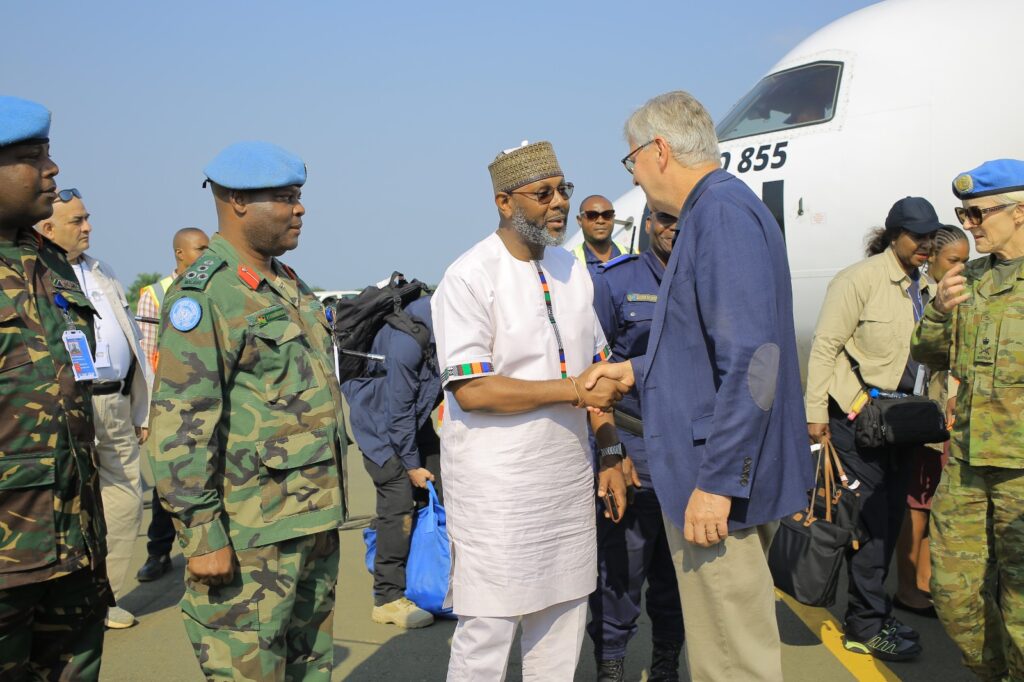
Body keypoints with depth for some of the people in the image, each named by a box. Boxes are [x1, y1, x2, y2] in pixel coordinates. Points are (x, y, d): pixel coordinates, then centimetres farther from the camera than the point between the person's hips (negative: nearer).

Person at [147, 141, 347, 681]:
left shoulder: (289, 286, 14)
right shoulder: (204, 294, -14)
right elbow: (179, 427, -19)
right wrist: (201, 534, -21)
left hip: (315, 524, 9)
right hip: (249, 534, -9)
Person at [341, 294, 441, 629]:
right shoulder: (407, 340, -34)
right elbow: (399, 409, -26)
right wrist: (411, 465, -17)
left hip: (414, 418, 8)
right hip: (379, 420, -8)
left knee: (438, 493, 6)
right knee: (398, 503, -14)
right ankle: (388, 597, -5)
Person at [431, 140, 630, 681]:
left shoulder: (572, 270, 11)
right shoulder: (469, 277, -11)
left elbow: (596, 375, 17)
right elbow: (471, 390, -18)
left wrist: (611, 454, 10)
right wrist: (573, 390, -16)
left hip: (569, 475, 7)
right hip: (497, 484, -6)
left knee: (563, 616, 13)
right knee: (488, 627, 0)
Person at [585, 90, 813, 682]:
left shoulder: (723, 213, -16)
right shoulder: (710, 214, 16)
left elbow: (752, 359, -24)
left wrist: (717, 481, -24)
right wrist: (637, 370, 27)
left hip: (720, 483, -11)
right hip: (715, 473, 11)